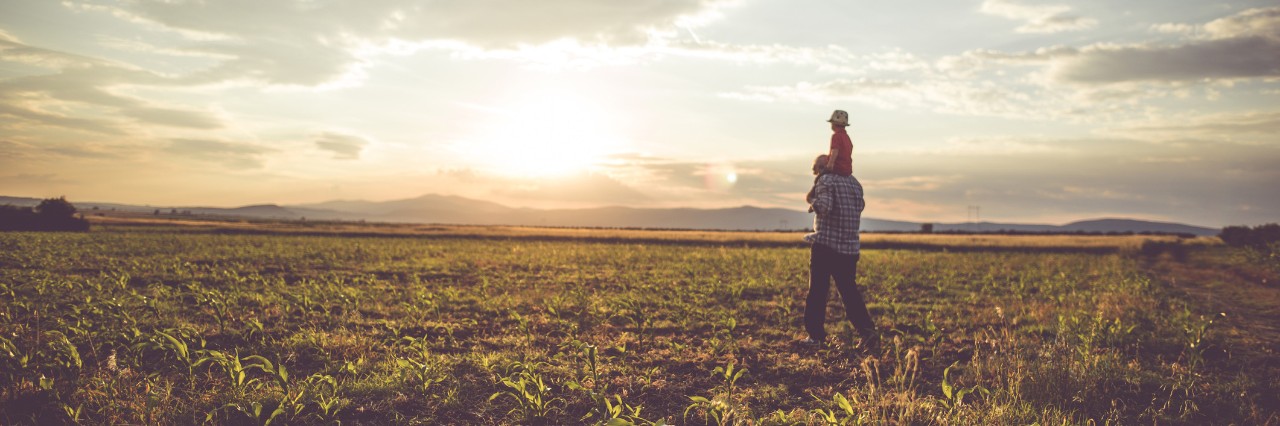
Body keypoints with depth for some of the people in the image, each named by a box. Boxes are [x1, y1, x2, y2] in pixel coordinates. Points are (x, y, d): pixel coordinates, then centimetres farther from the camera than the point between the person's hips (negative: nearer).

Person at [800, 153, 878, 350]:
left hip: (825, 244, -6)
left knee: (817, 291, 4)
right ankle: (867, 330, -5)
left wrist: (811, 200, -3)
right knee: (850, 292, 10)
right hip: (850, 247, 6)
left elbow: (824, 206, -21)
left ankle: (815, 335, 6)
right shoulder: (854, 182, 15)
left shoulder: (825, 180, -6)